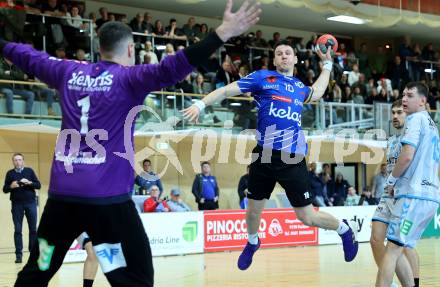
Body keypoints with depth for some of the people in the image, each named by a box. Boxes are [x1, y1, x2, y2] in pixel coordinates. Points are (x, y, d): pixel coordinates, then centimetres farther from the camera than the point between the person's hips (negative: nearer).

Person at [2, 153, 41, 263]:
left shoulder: (29, 171, 7)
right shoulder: (10, 173, 7)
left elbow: (38, 185, 3)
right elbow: (5, 189, 6)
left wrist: (29, 183, -15)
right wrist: (11, 186, -14)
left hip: (30, 203, 0)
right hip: (17, 204, 0)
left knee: (33, 229, 1)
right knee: (17, 230, -2)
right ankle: (18, 254, 0)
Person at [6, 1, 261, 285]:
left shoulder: (69, 72, 11)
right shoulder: (128, 78, -4)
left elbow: (30, 57, 27)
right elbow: (170, 69, -20)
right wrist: (222, 34, -27)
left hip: (62, 192, 6)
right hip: (107, 197, -6)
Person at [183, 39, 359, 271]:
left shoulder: (300, 87, 15)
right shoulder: (262, 78, 5)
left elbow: (316, 93, 40)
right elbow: (227, 90, 1)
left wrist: (327, 65, 41)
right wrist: (201, 104, -11)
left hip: (293, 160, 1)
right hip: (264, 156, -1)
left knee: (307, 217, 0)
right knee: (253, 211, 10)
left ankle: (345, 229, 28)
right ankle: (252, 243, 42)